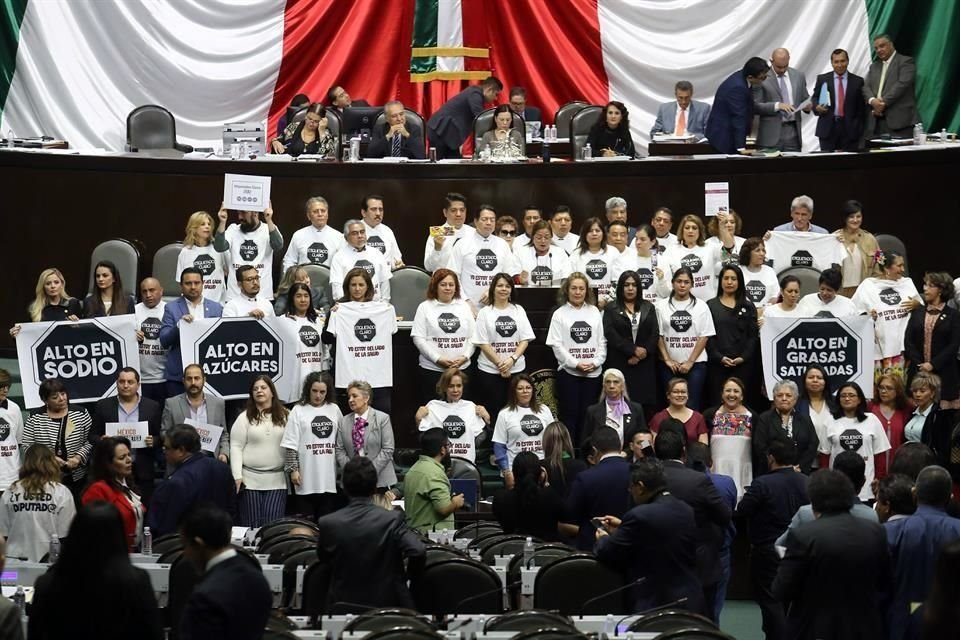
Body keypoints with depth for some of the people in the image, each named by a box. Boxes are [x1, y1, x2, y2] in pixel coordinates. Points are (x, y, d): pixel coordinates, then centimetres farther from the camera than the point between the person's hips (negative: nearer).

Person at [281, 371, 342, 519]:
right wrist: (293, 469, -9)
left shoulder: (334, 410, 8)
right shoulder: (298, 411, -2)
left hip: (329, 478, 3)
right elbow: (290, 444, -3)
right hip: (306, 479, -3)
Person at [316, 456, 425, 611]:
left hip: (342, 607, 1)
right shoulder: (393, 519, -14)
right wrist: (410, 571, -2)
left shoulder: (327, 523, -8)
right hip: (387, 603, -1)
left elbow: (323, 558, 6)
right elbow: (418, 552, -23)